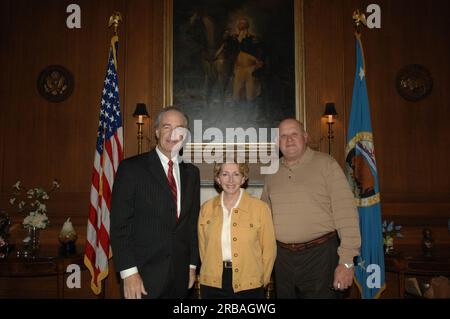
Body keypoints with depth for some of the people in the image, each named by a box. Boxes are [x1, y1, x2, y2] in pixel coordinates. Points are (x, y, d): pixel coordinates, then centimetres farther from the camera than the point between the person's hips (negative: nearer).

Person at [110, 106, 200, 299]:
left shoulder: (191, 172, 8)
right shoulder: (131, 168, -7)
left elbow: (193, 223, 12)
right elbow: (119, 225, -10)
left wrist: (192, 264, 10)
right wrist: (129, 272, -14)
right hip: (143, 276, -4)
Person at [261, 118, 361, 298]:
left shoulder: (325, 164, -6)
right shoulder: (272, 173, 9)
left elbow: (345, 212, -11)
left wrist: (347, 262, -16)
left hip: (320, 254, -4)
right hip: (283, 257, 4)